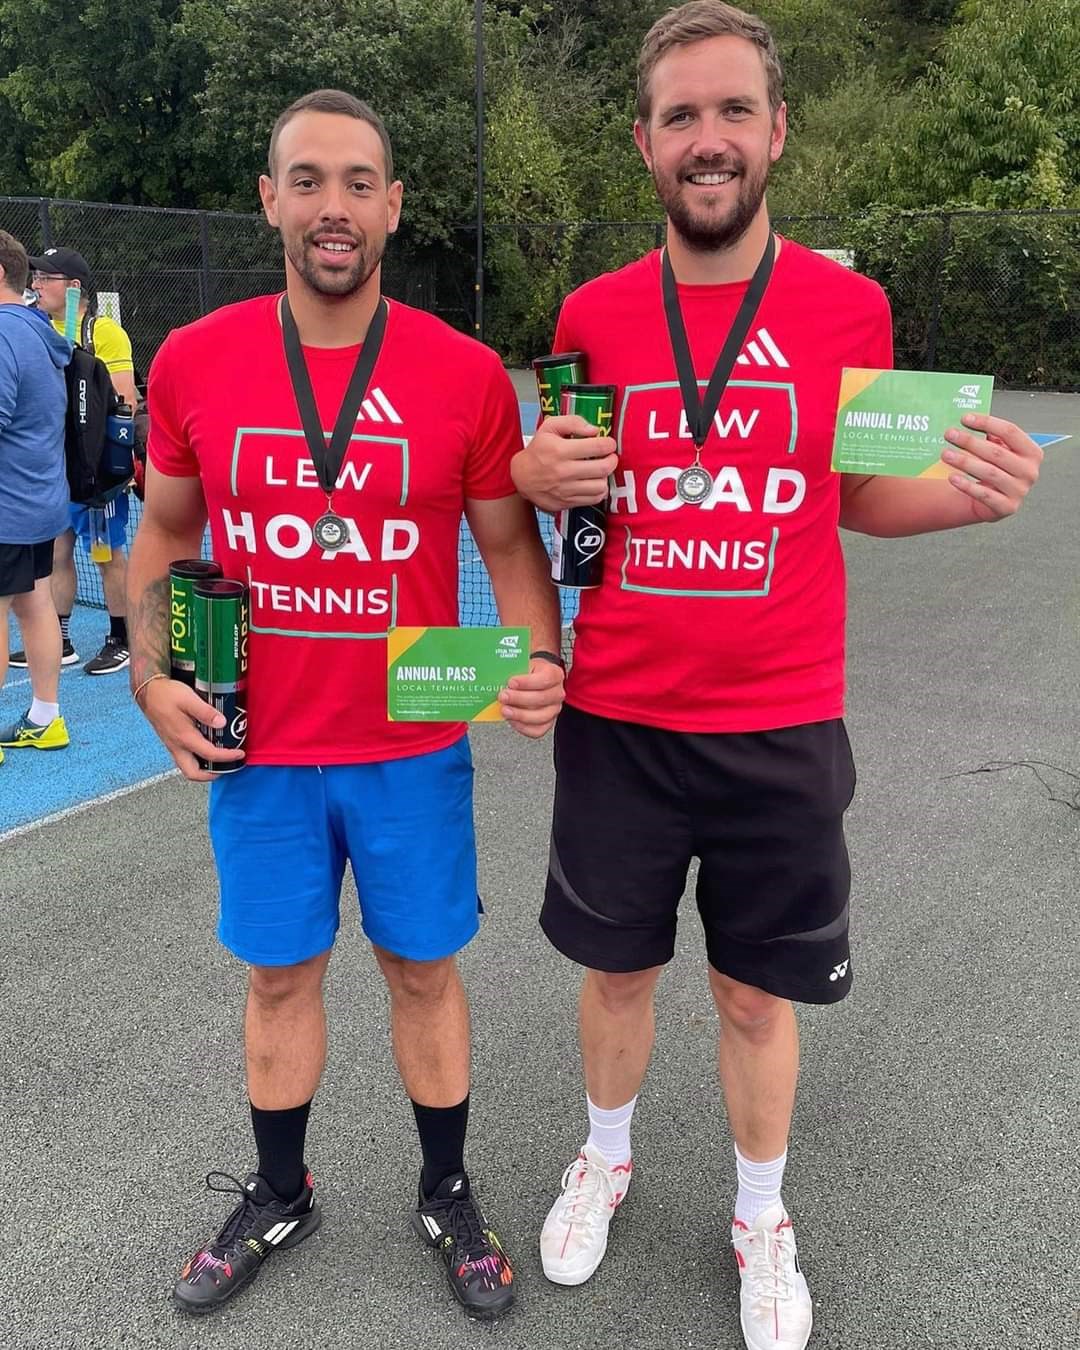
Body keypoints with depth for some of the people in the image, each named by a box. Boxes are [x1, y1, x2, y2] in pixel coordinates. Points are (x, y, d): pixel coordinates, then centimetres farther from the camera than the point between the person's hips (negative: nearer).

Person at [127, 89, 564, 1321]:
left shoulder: (465, 375, -9)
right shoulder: (192, 363, -4)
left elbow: (510, 545, 0)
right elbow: (165, 535, 8)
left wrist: (538, 661, -18)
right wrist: (151, 676, -5)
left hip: (413, 752, -1)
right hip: (258, 751, 2)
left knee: (422, 973, 13)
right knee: (280, 975, 17)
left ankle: (447, 1199, 37)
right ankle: (278, 1198, 41)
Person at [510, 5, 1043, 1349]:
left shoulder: (848, 306, -4)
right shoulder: (593, 312, -1)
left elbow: (857, 497, 6)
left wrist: (973, 495, -14)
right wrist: (535, 476, -13)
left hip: (781, 730, -1)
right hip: (615, 722, 1)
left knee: (758, 994, 13)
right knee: (616, 967, 18)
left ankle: (760, 1220, 39)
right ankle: (604, 1157, 46)